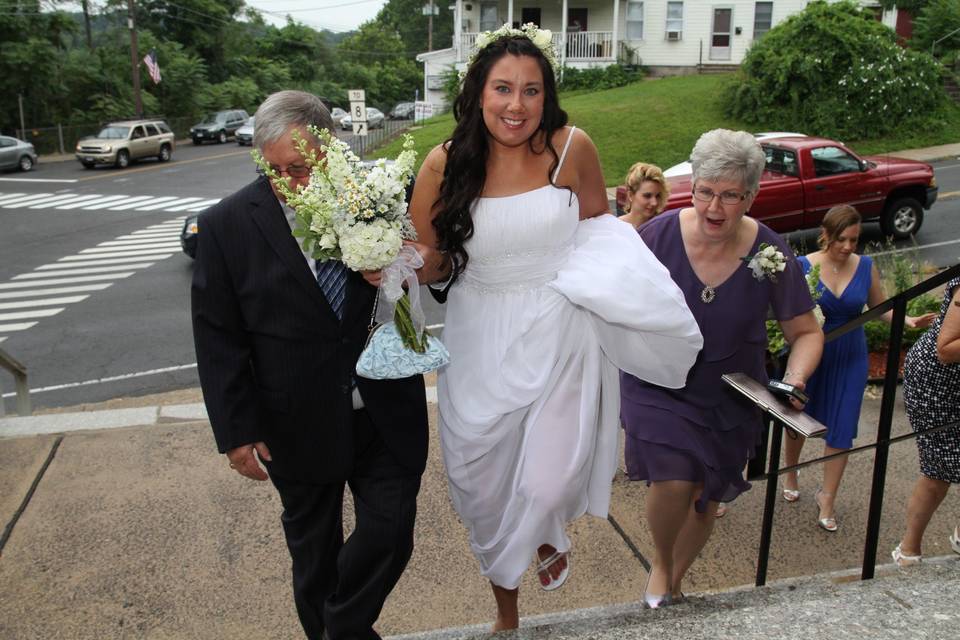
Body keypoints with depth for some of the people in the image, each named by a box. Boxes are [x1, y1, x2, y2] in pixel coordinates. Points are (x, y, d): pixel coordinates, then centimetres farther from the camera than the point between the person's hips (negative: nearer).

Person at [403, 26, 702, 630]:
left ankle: (549, 534, 40)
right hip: (481, 342, 1)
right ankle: (505, 603, 44)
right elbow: (425, 263, -4)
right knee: (486, 486, 12)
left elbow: (598, 224, 9)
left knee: (548, 483, -4)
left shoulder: (572, 148, -8)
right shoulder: (445, 164, -8)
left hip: (559, 337, -1)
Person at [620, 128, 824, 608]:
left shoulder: (771, 255, -17)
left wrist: (794, 380, -22)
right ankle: (660, 563, 17)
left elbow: (806, 333, -5)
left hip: (729, 397, 2)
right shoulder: (658, 235, -20)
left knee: (706, 497, 15)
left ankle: (675, 578, 46)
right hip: (657, 386, -2)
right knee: (674, 482, -20)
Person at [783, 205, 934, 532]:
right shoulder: (802, 266, -13)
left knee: (841, 429, 3)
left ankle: (827, 498, 19)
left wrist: (907, 320, -9)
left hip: (850, 358, 2)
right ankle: (790, 475, 42)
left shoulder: (866, 267, -4)